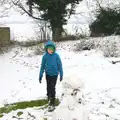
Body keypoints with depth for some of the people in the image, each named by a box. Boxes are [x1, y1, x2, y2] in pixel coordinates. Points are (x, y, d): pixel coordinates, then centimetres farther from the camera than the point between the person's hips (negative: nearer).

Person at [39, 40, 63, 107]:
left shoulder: (56, 55, -14)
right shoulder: (45, 56, -10)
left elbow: (60, 65, -6)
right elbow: (42, 66, -1)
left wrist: (61, 74, -4)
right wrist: (40, 75, -1)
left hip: (54, 74, -2)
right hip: (48, 74, 2)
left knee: (52, 87, -3)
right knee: (48, 87, 15)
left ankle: (53, 100, 12)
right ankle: (49, 96, 42)